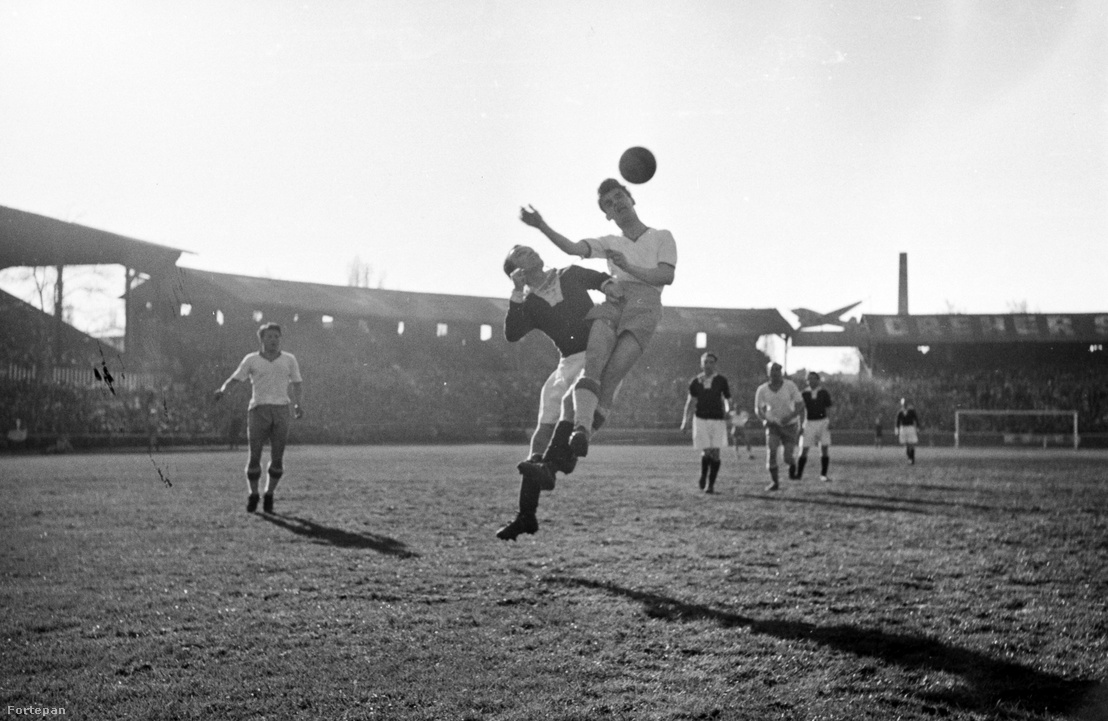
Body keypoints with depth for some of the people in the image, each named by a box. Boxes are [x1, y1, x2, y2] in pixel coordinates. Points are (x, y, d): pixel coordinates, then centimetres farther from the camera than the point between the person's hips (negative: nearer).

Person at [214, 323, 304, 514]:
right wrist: (222, 390, -18)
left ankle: (269, 495, 17)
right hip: (258, 410, -1)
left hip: (281, 410, 1)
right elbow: (235, 379, 4)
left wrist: (297, 405, -1)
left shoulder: (289, 359, 11)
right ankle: (253, 495, 14)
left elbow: (296, 383, 15)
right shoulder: (251, 360, 7)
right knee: (254, 456, -5)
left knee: (277, 458, -1)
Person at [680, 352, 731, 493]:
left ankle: (711, 484, 6)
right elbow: (691, 401, 14)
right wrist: (685, 420, 11)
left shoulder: (721, 381, 1)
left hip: (717, 420, 0)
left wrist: (728, 412, -14)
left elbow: (727, 400, 6)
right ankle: (703, 475, 21)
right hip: (701, 419, 0)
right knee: (706, 451, -9)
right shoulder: (695, 382, 5)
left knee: (715, 453, -4)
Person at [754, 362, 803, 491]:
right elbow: (758, 409, 6)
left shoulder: (790, 386, -12)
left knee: (788, 457, -9)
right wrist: (765, 420, -14)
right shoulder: (762, 390, -7)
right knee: (771, 452, -16)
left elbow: (801, 406, -10)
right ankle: (774, 482, -2)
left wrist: (790, 417, -26)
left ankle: (792, 466, 29)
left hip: (789, 425, -1)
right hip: (773, 425, 1)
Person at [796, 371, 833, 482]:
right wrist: (800, 426, -4)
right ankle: (799, 475, 5)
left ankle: (823, 475, -1)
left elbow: (829, 409, 2)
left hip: (823, 422, 0)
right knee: (804, 449, -4)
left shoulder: (824, 393, 0)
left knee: (825, 449, -8)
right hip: (809, 423, 0)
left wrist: (830, 422, -10)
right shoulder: (804, 394, 2)